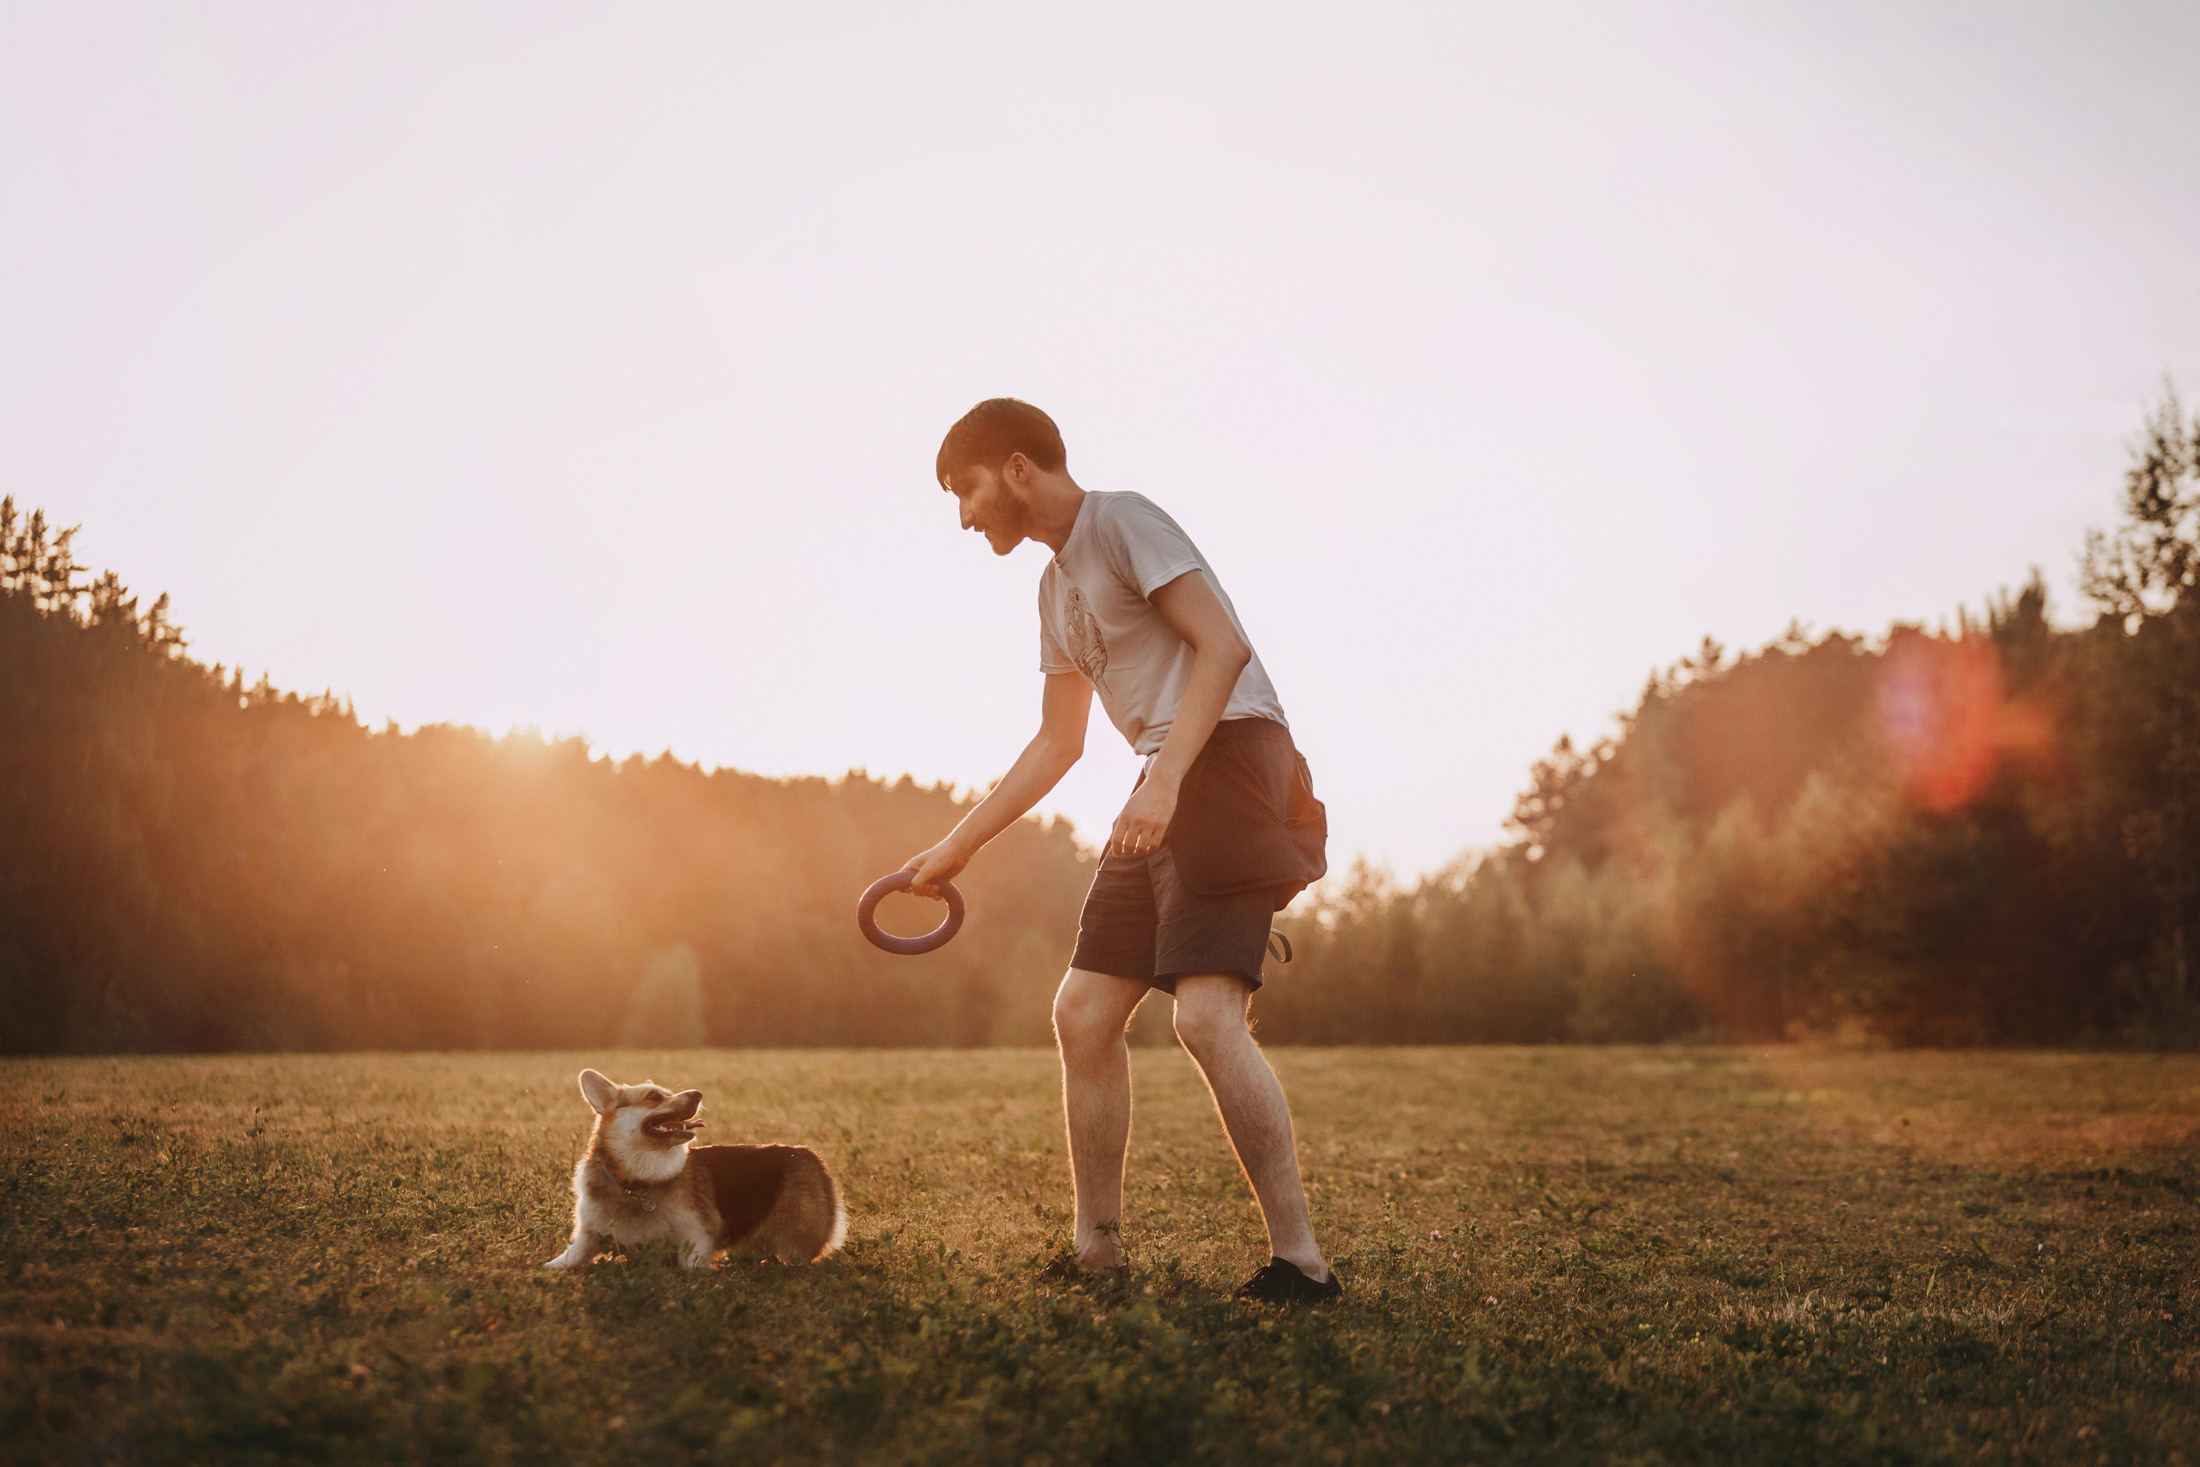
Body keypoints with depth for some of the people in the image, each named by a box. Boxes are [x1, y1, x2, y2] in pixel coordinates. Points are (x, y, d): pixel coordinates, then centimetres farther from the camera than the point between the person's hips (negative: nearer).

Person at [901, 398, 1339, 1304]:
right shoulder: (1058, 582, 23)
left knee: (1206, 1016, -21)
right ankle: (1095, 1255, 13)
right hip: (1173, 789, 10)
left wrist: (1164, 779, -27)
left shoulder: (1121, 520, -5)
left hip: (1230, 756, -10)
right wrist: (957, 845, 26)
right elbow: (1058, 744, 28)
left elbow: (1223, 646, -17)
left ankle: (1301, 1263, -16)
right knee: (1083, 1014, 5)